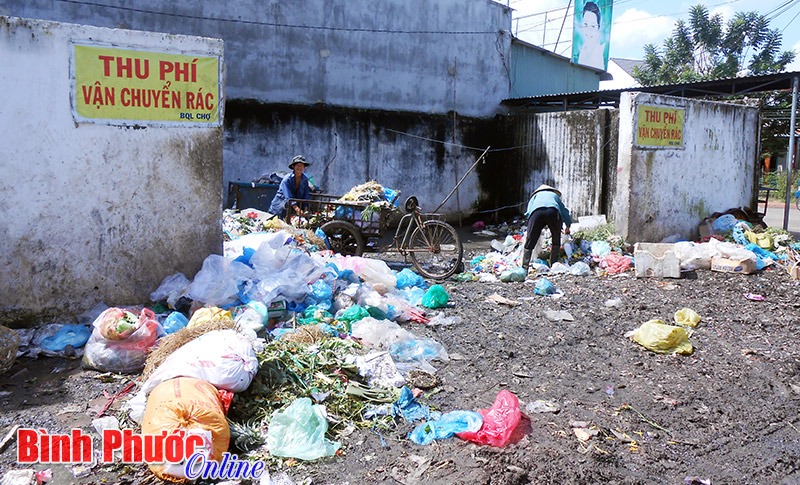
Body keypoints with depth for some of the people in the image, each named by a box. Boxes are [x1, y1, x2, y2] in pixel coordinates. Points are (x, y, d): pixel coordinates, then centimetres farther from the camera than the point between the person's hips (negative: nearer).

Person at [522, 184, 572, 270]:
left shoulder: (536, 195, 40)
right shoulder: (555, 195, 44)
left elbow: (528, 212, 25)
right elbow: (564, 211, 53)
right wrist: (567, 227, 69)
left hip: (536, 212, -1)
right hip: (553, 211, 1)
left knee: (529, 243, 3)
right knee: (556, 240, 22)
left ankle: (524, 268, -7)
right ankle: (554, 265, 17)